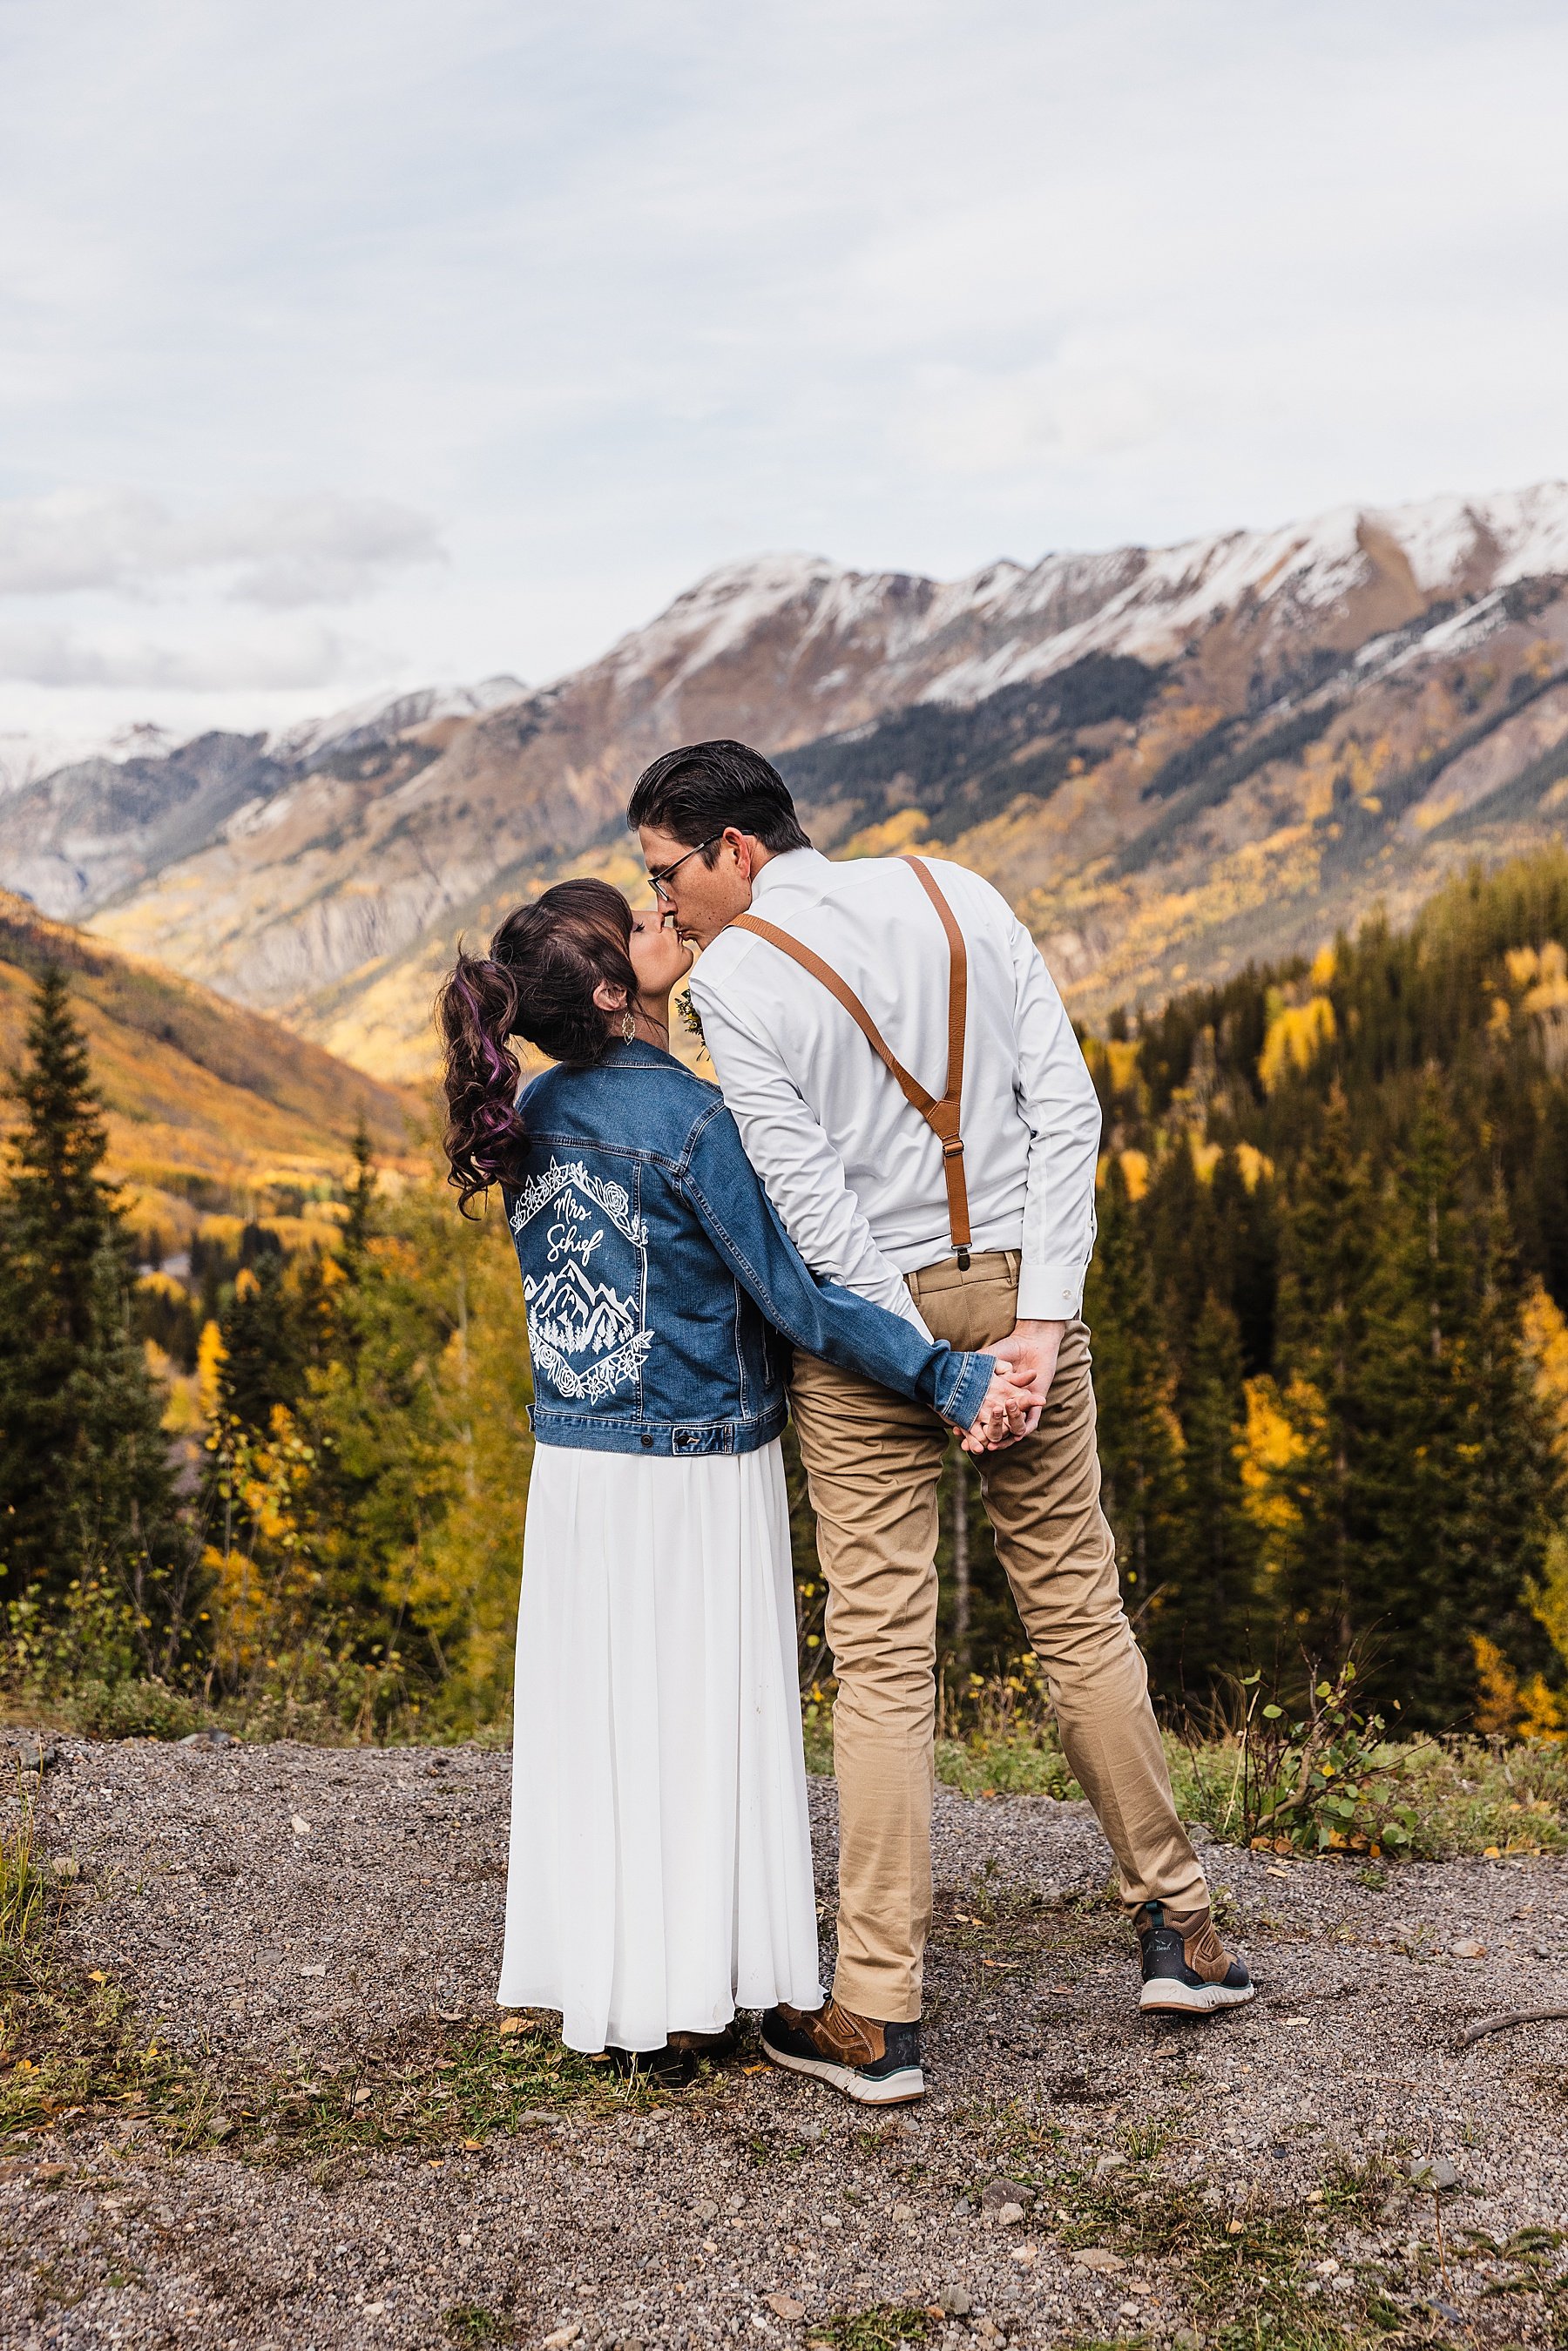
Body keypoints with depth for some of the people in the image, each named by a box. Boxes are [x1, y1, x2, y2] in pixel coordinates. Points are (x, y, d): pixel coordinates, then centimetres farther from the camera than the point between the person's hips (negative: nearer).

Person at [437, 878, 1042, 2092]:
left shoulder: (535, 1114, 4)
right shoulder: (691, 1119, -17)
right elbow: (798, 1293, -20)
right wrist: (952, 1378, -20)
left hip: (575, 1467, 6)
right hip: (701, 1473, -6)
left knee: (599, 1715, 14)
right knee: (703, 1719, 5)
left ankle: (597, 1974, 24)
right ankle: (684, 1997, 14)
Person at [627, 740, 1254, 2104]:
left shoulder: (732, 981, -10)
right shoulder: (958, 895, 5)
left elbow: (810, 1202, -17)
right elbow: (1067, 1108, -2)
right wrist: (1038, 1320, -7)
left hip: (866, 1321, -4)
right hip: (1017, 1283, 4)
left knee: (884, 1655, 1)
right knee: (1079, 1607, 16)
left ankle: (878, 2009, 7)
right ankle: (1179, 1927, 25)